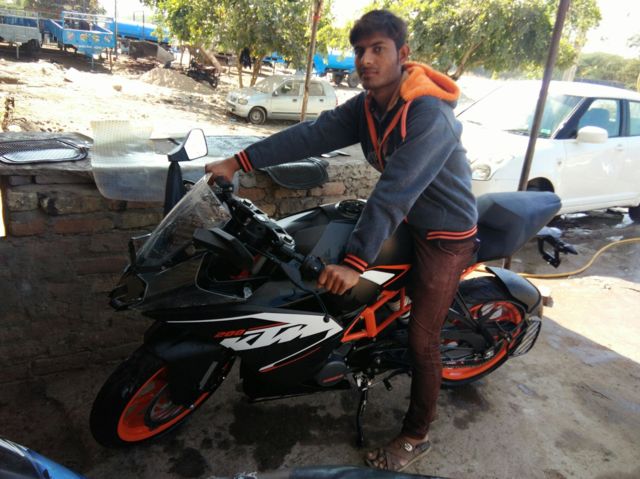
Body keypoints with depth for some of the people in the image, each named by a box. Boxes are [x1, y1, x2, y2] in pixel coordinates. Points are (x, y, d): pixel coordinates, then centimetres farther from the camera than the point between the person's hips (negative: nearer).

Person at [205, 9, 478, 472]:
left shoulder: (430, 116, -28)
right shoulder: (367, 106, -2)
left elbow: (395, 191, -36)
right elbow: (312, 134, -9)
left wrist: (356, 262, -39)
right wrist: (239, 161, -15)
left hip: (445, 234, -8)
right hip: (406, 219, 8)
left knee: (422, 338, -2)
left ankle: (416, 437, 20)